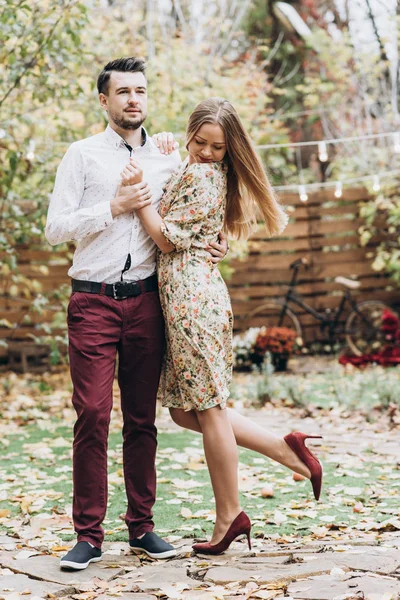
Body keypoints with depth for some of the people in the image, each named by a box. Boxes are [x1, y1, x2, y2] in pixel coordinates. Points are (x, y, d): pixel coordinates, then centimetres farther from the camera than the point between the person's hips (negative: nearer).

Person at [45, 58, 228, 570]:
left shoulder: (168, 158, 14)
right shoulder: (83, 154, 4)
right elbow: (55, 228, -2)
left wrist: (212, 242, 7)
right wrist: (113, 208, -11)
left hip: (146, 300, 3)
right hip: (93, 301, -3)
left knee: (142, 418, 6)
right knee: (92, 415, -8)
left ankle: (141, 527, 14)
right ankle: (88, 536, -2)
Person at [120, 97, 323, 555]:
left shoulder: (200, 175, -10)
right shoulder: (210, 175, 20)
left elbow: (169, 239, -12)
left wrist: (137, 191, -10)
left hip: (191, 294, -10)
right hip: (184, 295, 10)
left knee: (207, 408, -2)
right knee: (185, 410, 13)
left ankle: (229, 516, 7)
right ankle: (285, 449, 13)